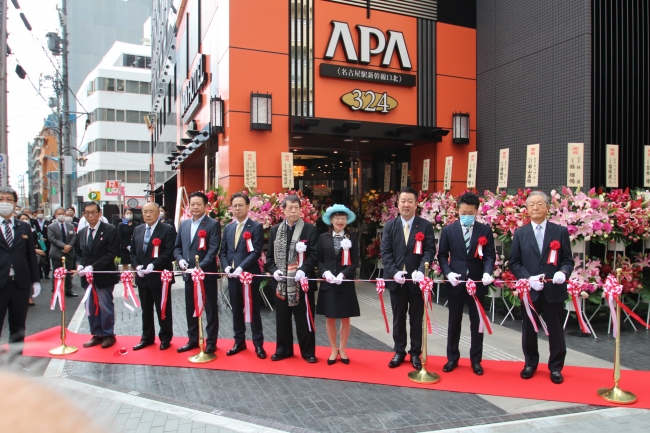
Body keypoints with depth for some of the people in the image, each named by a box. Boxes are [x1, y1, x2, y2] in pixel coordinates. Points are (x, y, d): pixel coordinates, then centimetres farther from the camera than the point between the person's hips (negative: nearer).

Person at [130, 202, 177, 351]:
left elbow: (169, 252, -14)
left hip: (159, 276, -6)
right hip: (142, 277, 6)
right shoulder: (137, 230, 12)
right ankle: (147, 337, 28)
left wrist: (153, 265, -23)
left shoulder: (168, 229, -7)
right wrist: (136, 266, -5)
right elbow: (132, 251, 12)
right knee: (146, 309, 15)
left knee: (163, 309, 5)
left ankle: (165, 338, 19)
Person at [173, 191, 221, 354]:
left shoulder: (213, 224, -8)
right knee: (191, 309, 14)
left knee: (210, 309, 5)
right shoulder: (184, 224, 11)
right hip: (189, 274, 6)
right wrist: (180, 259, -5)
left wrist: (199, 268, -25)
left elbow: (213, 250, -16)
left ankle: (211, 342, 16)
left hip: (207, 274, -6)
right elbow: (177, 246, 15)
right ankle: (193, 339, 28)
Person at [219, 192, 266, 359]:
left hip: (250, 275, -5)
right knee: (236, 310, 13)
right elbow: (223, 251, 12)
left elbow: (256, 252, -14)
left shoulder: (256, 227, -5)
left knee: (253, 310, 3)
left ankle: (258, 344, 14)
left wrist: (241, 268, -22)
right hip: (232, 275, 5)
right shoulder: (228, 228, 13)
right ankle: (239, 342, 26)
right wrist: (227, 267, -6)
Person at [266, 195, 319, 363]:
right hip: (281, 283, 4)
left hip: (302, 281, -3)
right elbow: (270, 255, 10)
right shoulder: (275, 230, 9)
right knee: (282, 318, 13)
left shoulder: (310, 229, -3)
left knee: (304, 319, 6)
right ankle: (283, 349, 27)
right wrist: (274, 270, -8)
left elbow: (314, 255, -7)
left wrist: (304, 270, -22)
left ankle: (308, 352, 18)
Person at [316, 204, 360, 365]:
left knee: (345, 318, 9)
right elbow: (319, 260, 2)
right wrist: (325, 272, -16)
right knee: (330, 318, 9)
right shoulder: (323, 237, 4)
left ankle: (342, 349, 26)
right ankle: (333, 350, 24)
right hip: (328, 284, 1)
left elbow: (355, 262, -3)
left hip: (346, 284, 0)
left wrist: (343, 274, -17)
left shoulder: (352, 238, 2)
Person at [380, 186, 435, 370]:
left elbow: (430, 251, -9)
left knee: (416, 319, 11)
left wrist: (420, 270, -25)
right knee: (398, 318, 13)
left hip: (416, 280, -1)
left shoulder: (425, 226, -1)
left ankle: (415, 353, 25)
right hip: (396, 280, 2)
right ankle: (399, 351, 26)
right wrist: (394, 272, -16)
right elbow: (385, 252, -2)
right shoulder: (389, 226, 4)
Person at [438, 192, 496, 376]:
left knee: (477, 322, 10)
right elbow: (442, 255, 2)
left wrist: (487, 272, -21)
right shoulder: (448, 230, 0)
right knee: (454, 322, 11)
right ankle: (452, 358, 25)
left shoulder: (485, 230, 0)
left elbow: (490, 255, -3)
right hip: (455, 283, 0)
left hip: (478, 283, 0)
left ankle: (476, 360, 25)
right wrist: (448, 273, -14)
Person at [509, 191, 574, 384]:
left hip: (554, 289, -1)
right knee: (529, 329, 12)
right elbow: (514, 263, 2)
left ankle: (556, 367, 25)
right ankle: (530, 363, 30)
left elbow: (568, 260, 2)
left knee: (556, 330, 8)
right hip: (529, 290, 1)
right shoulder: (520, 233, 4)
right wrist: (528, 278, -14)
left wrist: (563, 272, -20)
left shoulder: (560, 231, 2)